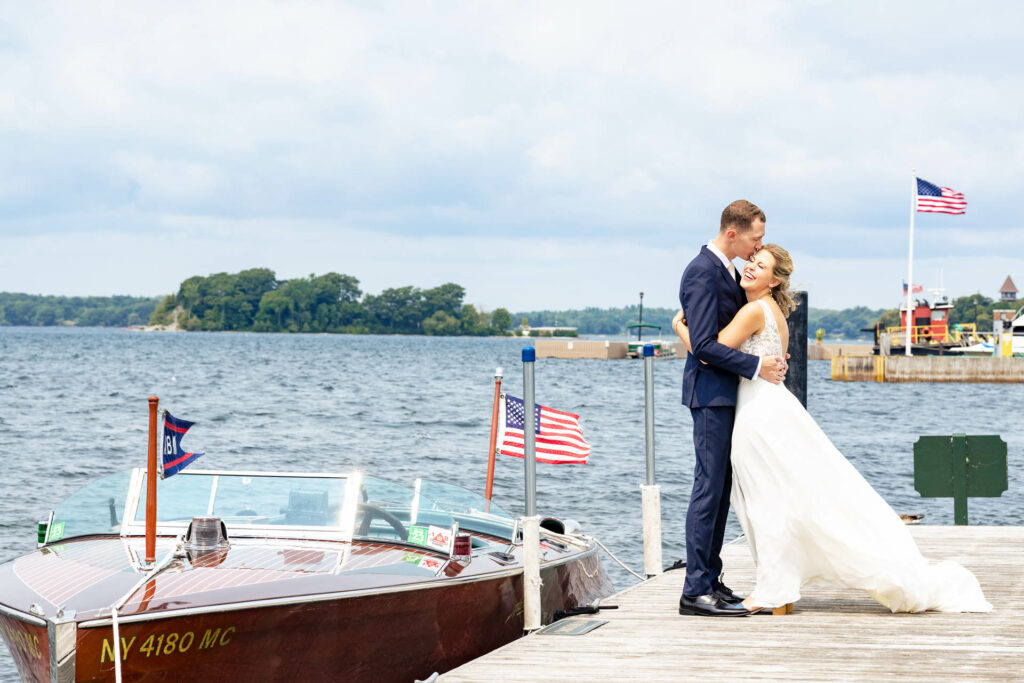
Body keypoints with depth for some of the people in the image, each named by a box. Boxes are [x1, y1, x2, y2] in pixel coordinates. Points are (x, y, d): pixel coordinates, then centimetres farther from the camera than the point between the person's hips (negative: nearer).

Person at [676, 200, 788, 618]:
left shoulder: (725, 270, 16)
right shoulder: (703, 273, -16)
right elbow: (704, 344, -22)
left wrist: (770, 359, 9)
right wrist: (756, 367, -20)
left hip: (726, 394, 10)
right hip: (711, 392, -10)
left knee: (720, 488, 11)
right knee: (709, 486, -10)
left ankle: (709, 581, 15)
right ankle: (696, 591, -9)